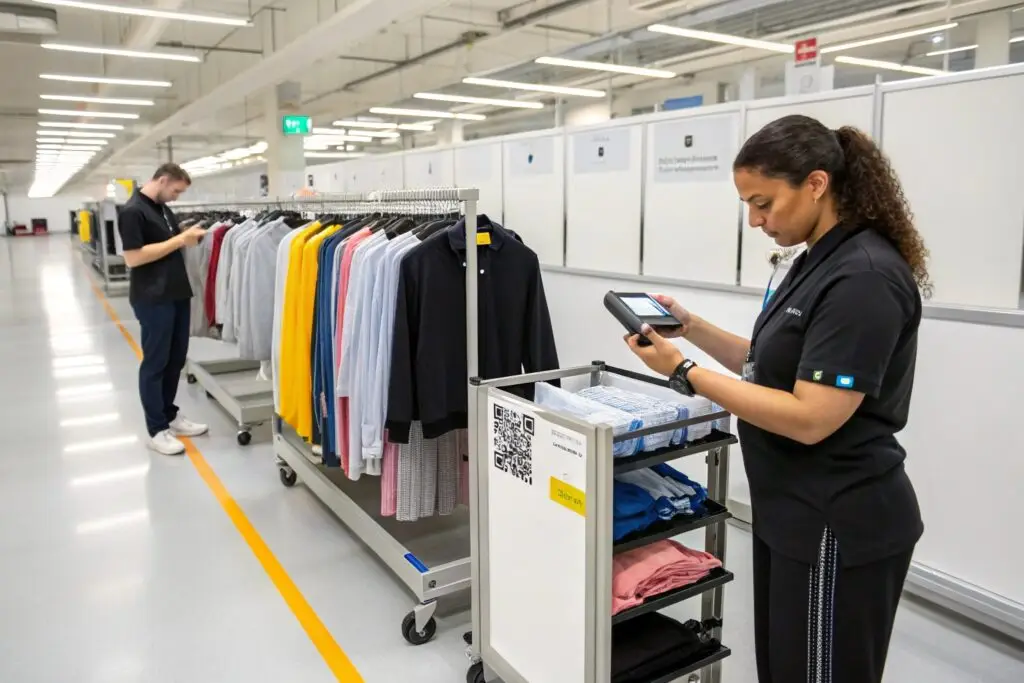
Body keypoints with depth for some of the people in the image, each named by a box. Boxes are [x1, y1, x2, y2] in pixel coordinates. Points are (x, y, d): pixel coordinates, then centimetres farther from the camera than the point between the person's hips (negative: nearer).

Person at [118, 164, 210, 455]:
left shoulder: (163, 208, 13)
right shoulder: (132, 211, -15)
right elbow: (133, 257, -21)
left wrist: (188, 237, 4)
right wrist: (179, 240, -19)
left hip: (177, 295, 9)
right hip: (153, 300, -9)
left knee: (176, 359, 15)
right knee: (155, 363, 0)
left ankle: (170, 415, 28)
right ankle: (157, 429, 9)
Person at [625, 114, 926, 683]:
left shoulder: (864, 277, -23)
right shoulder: (820, 262, 8)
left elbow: (810, 417, -27)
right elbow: (775, 367, 14)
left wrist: (685, 373, -24)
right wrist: (691, 327, 4)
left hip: (838, 529, -9)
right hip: (792, 515, 9)